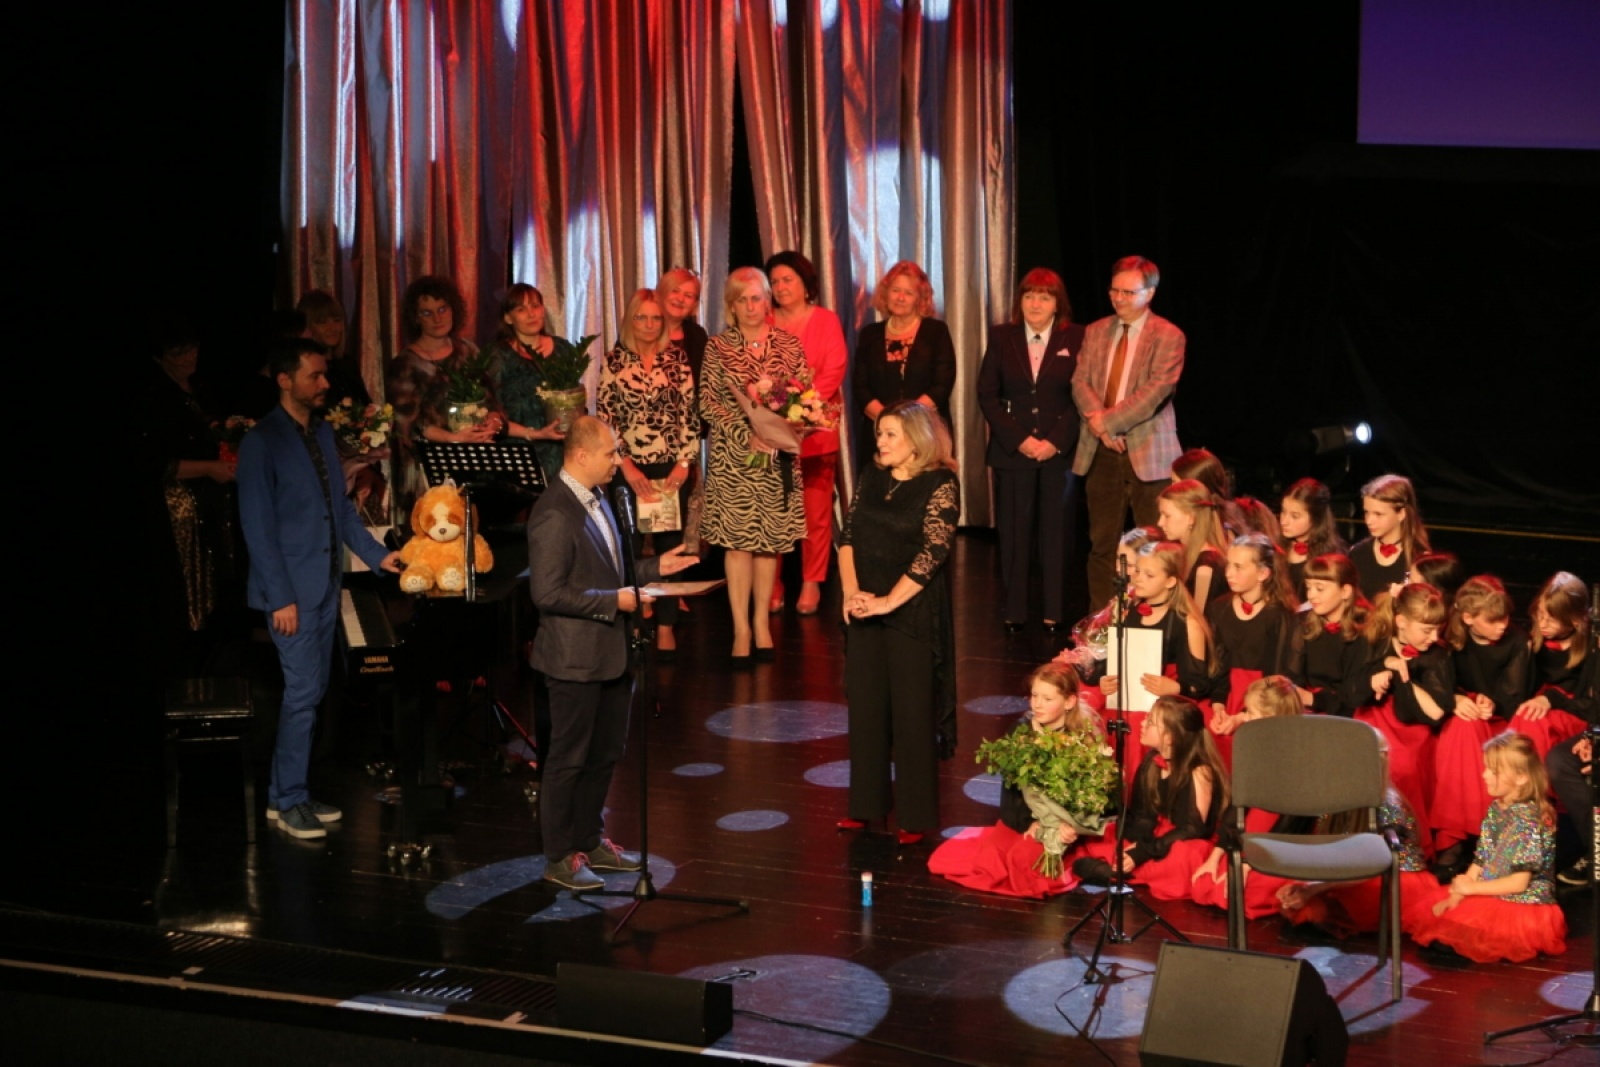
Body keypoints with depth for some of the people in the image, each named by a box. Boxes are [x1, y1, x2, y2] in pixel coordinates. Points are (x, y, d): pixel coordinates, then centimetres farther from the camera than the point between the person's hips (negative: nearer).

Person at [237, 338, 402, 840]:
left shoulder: (322, 432, 12)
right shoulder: (261, 441, -10)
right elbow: (258, 526, -13)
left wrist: (376, 554, 8)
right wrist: (280, 597, -16)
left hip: (325, 585, 7)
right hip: (292, 589, -7)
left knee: (311, 691, 10)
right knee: (303, 693, -6)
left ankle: (286, 793, 20)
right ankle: (288, 801, 5)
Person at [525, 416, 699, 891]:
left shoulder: (597, 501, 10)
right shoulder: (555, 513, -20)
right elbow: (548, 593, -24)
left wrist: (655, 567, 8)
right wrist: (613, 600, -21)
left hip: (610, 653, 9)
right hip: (575, 658, -9)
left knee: (605, 754, 18)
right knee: (569, 759, 3)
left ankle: (589, 840, 33)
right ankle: (559, 858, 15)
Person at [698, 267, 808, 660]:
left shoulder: (788, 344, 6)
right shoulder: (718, 347, 2)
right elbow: (708, 403, -3)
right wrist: (747, 433, -15)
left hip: (778, 455, 2)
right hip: (733, 454, -2)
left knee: (771, 537, 5)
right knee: (738, 538, -3)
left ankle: (762, 620, 17)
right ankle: (741, 627, 3)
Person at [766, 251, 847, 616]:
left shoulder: (826, 320, 6)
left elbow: (834, 370, -3)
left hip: (813, 427, -1)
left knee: (815, 508, -2)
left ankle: (811, 583, 6)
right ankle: (772, 584, 5)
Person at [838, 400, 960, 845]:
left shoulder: (939, 484, -9)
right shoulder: (871, 475, 8)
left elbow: (932, 552, -16)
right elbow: (849, 534, 7)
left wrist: (888, 602, -18)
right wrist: (851, 591, -6)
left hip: (913, 612, -6)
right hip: (864, 609, 6)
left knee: (912, 712, 0)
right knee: (864, 705, 9)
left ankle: (916, 815, 10)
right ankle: (867, 803, 22)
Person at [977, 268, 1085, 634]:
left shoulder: (1077, 339, 2)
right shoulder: (1001, 338, 6)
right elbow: (986, 395, 2)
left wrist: (1056, 441, -11)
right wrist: (1019, 439, -7)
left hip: (1059, 451, -1)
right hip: (1012, 451, 1)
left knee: (1055, 534, 3)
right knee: (1014, 532, 2)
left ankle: (1053, 611, 10)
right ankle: (1014, 612, 9)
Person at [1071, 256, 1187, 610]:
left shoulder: (1168, 336, -3)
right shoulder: (1095, 332, 13)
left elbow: (1156, 390, -14)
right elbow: (1080, 382, 5)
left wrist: (1108, 420, -17)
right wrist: (1096, 418, -13)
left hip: (1147, 453, -4)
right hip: (1100, 453, 4)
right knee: (1102, 543, 7)